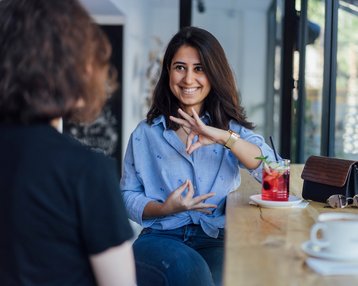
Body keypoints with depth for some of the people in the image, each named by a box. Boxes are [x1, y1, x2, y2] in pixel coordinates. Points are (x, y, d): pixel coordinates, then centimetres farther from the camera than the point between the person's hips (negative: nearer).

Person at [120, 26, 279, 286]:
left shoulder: (232, 127, 9)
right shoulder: (146, 134, 10)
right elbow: (128, 196, 8)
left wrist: (223, 137, -21)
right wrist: (165, 208, -13)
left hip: (218, 240, 1)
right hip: (161, 237, 0)